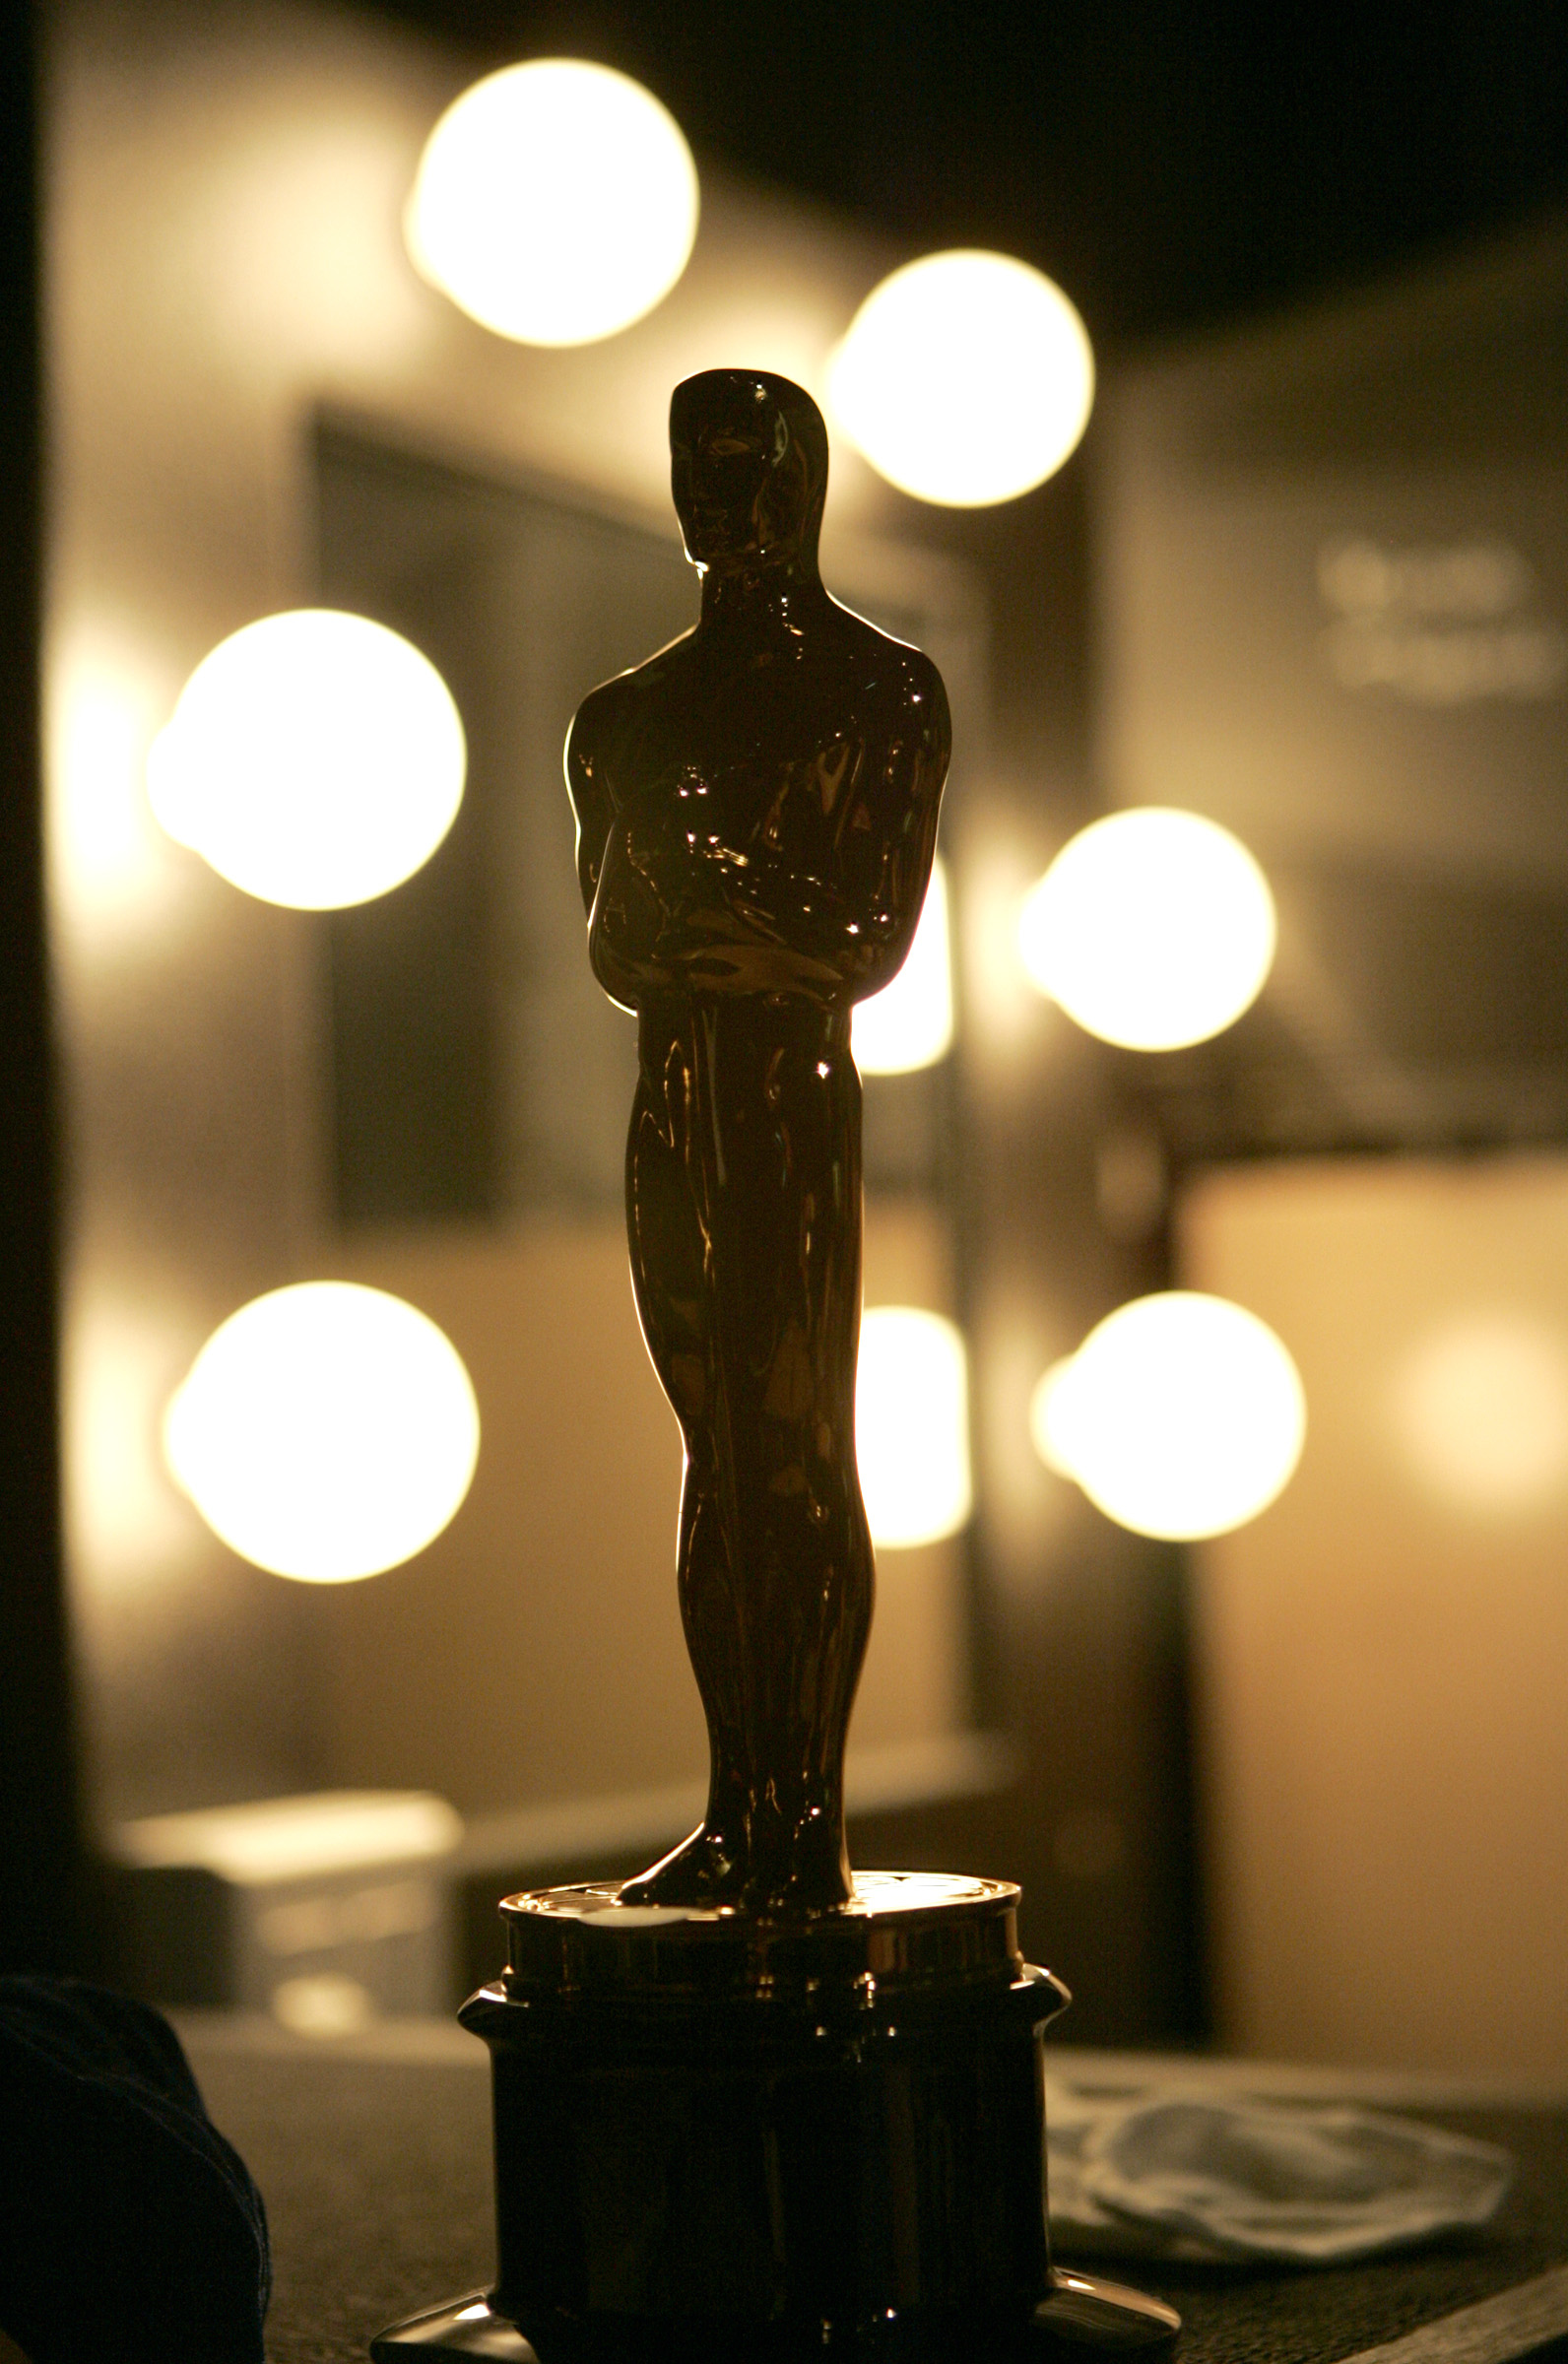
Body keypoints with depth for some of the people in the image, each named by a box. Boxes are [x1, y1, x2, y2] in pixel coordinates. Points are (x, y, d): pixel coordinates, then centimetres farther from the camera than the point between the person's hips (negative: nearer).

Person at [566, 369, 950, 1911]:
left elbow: (873, 937, -6)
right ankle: (735, 1815, 11)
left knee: (799, 1450, -8)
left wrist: (690, 926, -11)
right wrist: (772, 943, -10)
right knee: (718, 1455, 7)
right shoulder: (626, 715, 16)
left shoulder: (884, 690, 1)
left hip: (798, 1099, -5)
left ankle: (807, 1823, -6)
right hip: (675, 1106, 5)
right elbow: (612, 949, 9)